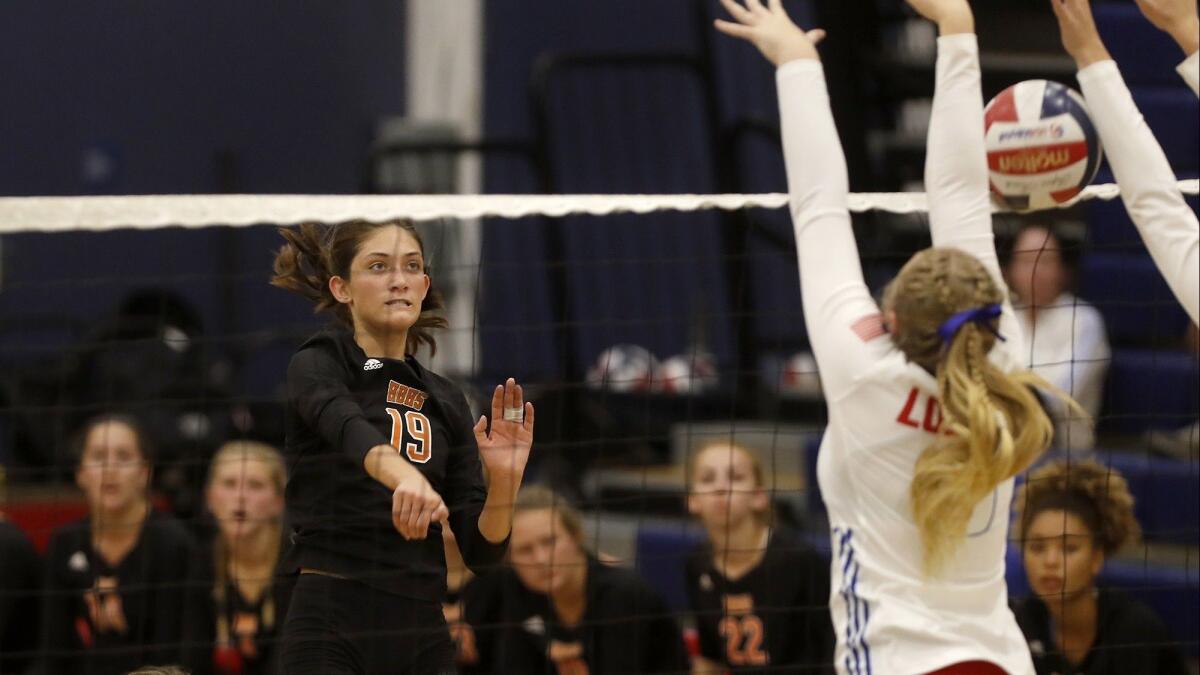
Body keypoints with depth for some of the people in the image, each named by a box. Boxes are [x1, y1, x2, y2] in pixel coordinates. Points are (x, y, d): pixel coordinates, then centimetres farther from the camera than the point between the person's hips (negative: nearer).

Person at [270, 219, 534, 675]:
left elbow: (481, 549, 10)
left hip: (423, 636, 6)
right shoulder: (316, 367, -1)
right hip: (330, 632, -6)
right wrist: (406, 477, -48)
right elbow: (350, 430, -27)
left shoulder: (447, 402, 15)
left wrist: (503, 481, -11)